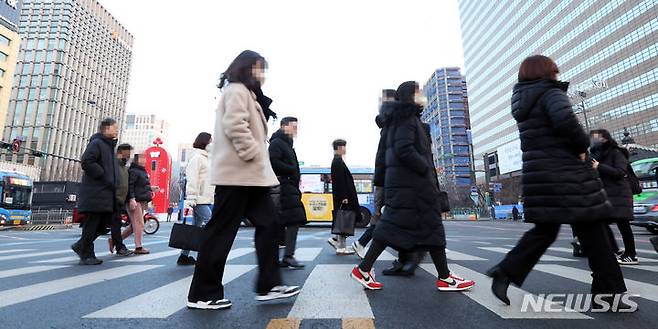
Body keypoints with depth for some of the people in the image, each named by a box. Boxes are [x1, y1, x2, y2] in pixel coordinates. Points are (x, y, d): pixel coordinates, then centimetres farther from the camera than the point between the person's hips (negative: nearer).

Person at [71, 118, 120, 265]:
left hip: (106, 195, 9)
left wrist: (112, 183, 13)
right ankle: (87, 255, 10)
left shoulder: (109, 146, 20)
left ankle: (80, 246, 27)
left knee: (104, 223, 12)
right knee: (92, 224, -1)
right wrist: (103, 176, -18)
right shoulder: (96, 143, -9)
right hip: (95, 194, -9)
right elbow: (86, 162, -21)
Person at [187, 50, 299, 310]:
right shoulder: (237, 89, -4)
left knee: (268, 224, 5)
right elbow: (235, 125, -20)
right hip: (238, 173, -10)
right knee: (221, 232, -3)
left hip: (250, 174, 10)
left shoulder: (248, 94, 27)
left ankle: (269, 285, 11)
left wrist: (260, 163, 15)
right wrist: (253, 154, -17)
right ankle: (202, 294, 9)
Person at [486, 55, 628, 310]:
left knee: (544, 230, 14)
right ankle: (609, 292, 17)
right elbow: (565, 119, -27)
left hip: (538, 176, 7)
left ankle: (505, 271, 5)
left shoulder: (523, 104, 17)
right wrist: (582, 145, -12)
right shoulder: (550, 93, -7)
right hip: (565, 174, -7)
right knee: (591, 232, 6)